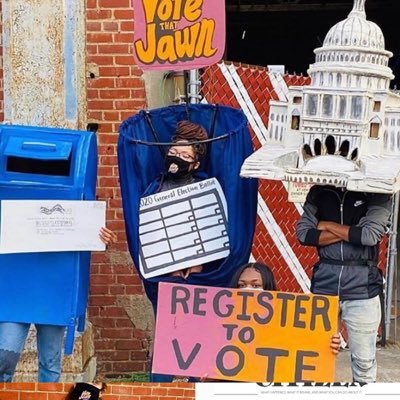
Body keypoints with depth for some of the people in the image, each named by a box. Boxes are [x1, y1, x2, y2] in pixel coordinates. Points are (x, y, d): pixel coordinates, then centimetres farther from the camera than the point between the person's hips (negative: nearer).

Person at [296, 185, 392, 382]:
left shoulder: (377, 195, -1)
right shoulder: (318, 192, 6)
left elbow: (370, 235, -15)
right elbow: (303, 233, -4)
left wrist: (328, 226, -5)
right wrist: (351, 233, -11)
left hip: (361, 285, -2)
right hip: (324, 281, 2)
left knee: (364, 358, 5)